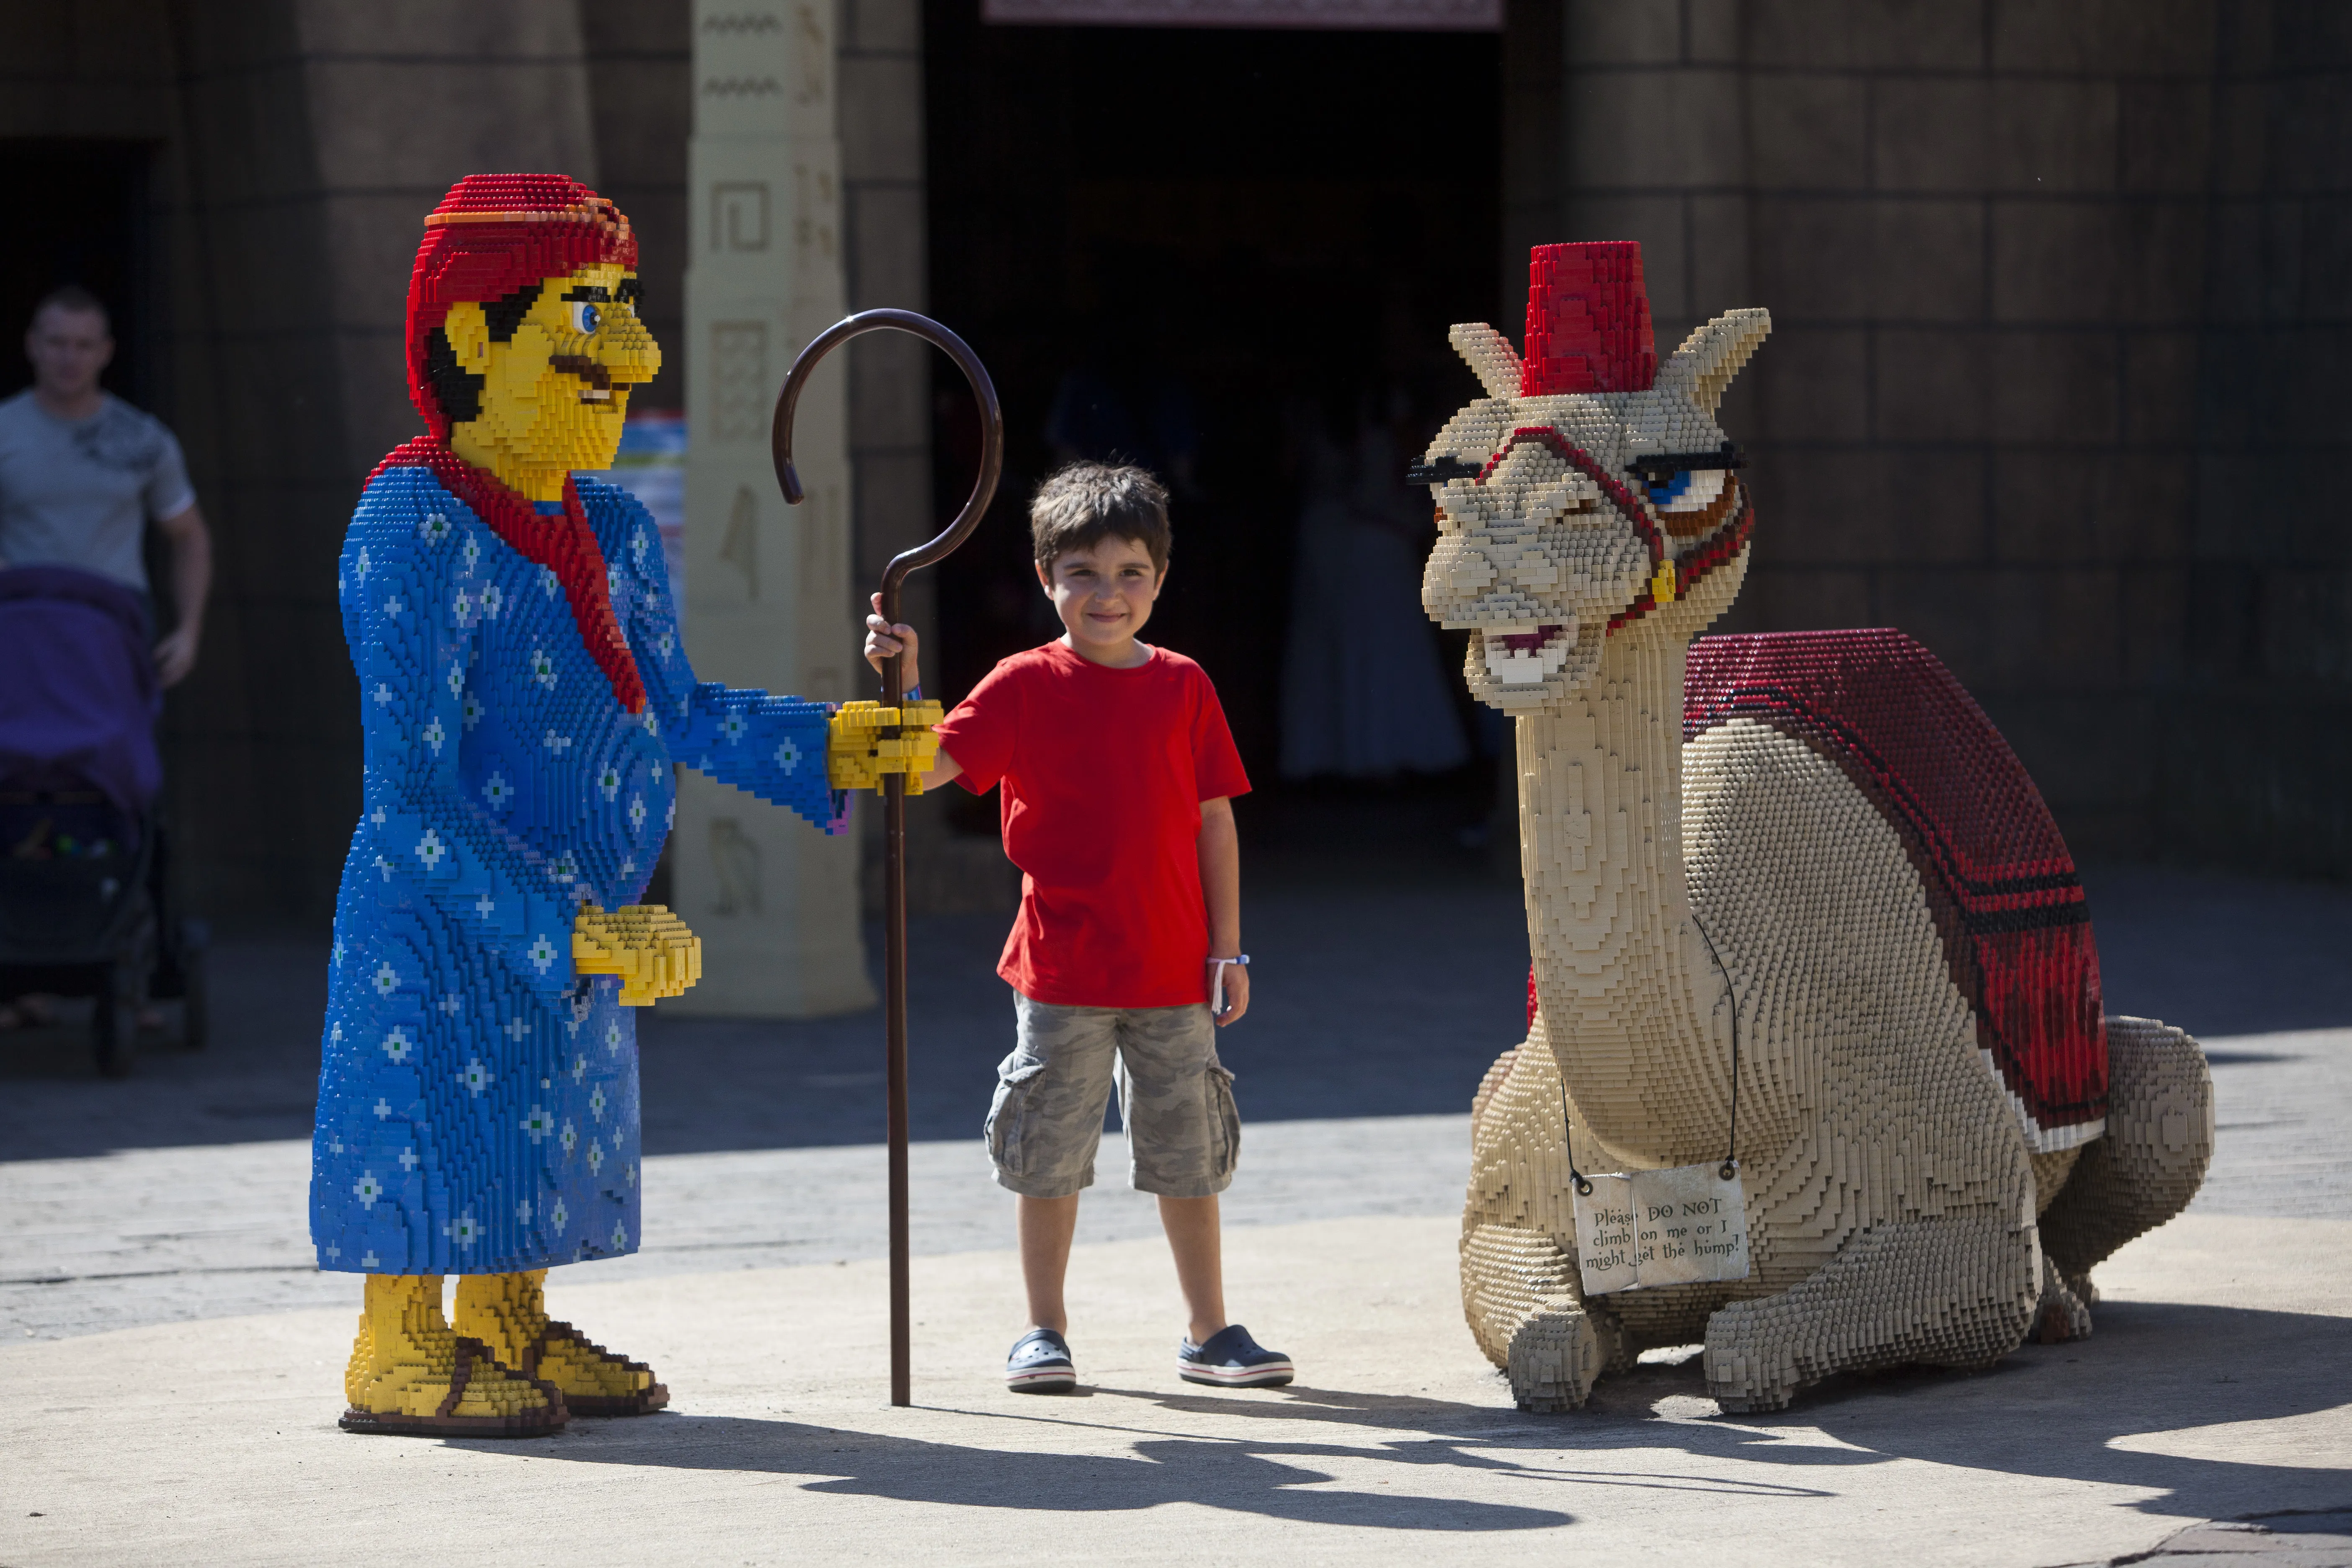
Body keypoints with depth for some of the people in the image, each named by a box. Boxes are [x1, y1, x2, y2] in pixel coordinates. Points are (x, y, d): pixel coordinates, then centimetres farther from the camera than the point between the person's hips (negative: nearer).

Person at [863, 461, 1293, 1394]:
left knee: (1188, 1149, 9)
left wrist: (1228, 949, 4)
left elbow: (1214, 823, 8)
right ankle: (1044, 1333, 15)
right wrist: (905, 683, -25)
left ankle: (1209, 1333, 20)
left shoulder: (1183, 687, 5)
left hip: (1172, 968, 2)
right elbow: (924, 769, -10)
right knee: (1051, 1150, 3)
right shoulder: (1025, 686, -2)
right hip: (1062, 968, -2)